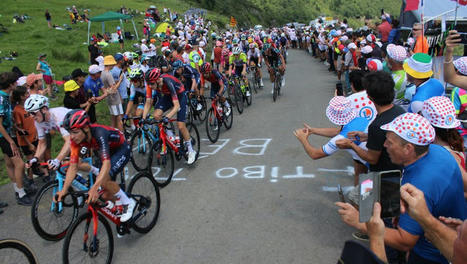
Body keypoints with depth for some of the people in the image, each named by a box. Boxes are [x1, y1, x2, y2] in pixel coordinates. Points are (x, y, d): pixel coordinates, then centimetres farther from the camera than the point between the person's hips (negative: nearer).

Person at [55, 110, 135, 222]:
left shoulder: (99, 133, -38)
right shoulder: (76, 139, -19)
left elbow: (107, 163, -48)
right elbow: (73, 166, -18)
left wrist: (95, 187, -58)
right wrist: (64, 190, -28)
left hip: (122, 150, -7)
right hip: (109, 152, 7)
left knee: (103, 180, -29)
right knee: (106, 195, 2)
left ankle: (128, 203, -8)